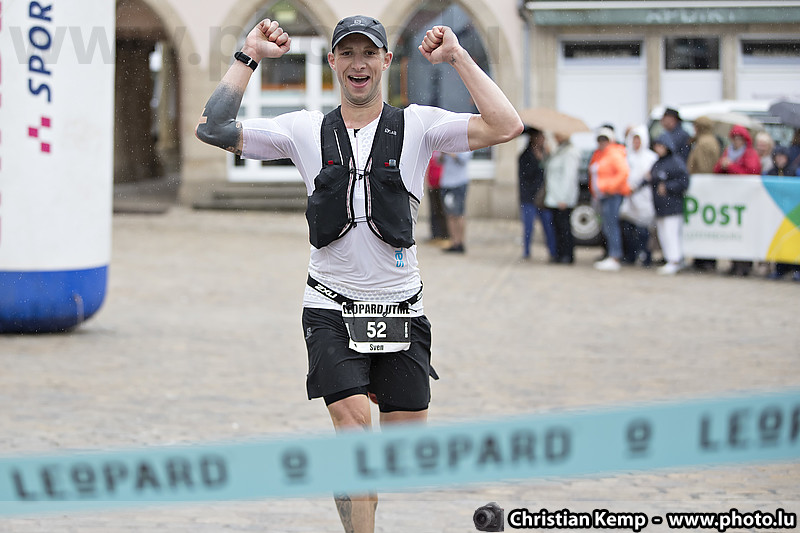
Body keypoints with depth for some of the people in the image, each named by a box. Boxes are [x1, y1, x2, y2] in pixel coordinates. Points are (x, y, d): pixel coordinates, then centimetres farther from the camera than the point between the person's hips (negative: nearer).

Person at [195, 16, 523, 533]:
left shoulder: (418, 126, 0)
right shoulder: (306, 130, 3)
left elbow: (506, 127, -12)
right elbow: (213, 129, -3)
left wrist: (458, 57, -12)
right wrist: (249, 57, -4)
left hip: (400, 306, 1)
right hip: (332, 307, -1)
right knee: (354, 419, -19)